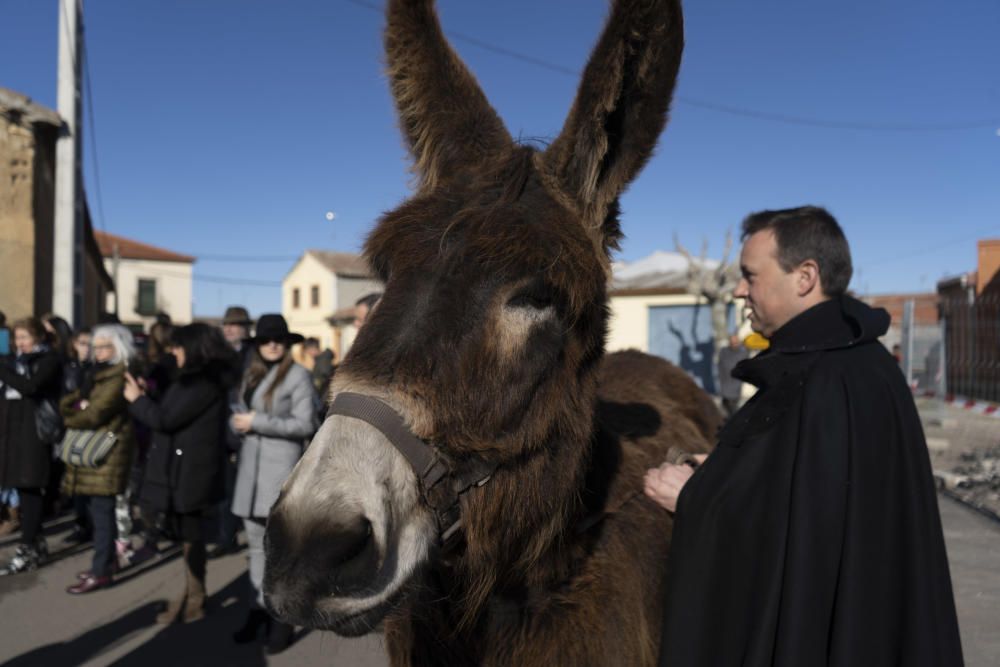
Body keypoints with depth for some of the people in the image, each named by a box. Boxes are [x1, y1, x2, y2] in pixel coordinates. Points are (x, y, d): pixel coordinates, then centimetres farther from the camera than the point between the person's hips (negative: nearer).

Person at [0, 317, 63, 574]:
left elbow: (30, 386, -21)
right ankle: (37, 544, 19)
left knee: (30, 488, -7)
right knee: (23, 488, 10)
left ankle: (26, 550, -4)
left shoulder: (50, 360, -5)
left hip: (34, 429, -8)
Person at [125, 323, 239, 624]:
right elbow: (169, 414, 15)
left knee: (190, 534, 1)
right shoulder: (195, 378, 13)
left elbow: (166, 420, -20)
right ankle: (192, 593, 28)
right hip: (182, 468, 10)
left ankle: (194, 602, 14)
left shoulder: (204, 382, -20)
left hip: (191, 470, -10)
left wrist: (137, 399, -5)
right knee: (187, 532, 16)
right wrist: (145, 399, 4)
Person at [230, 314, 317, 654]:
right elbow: (243, 418, 21)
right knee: (256, 542, 11)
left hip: (281, 468, -6)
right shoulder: (251, 375, 16)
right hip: (252, 467, 7)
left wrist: (257, 422, -11)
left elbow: (305, 424, -12)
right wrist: (241, 423, -3)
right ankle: (259, 607, 21)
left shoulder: (298, 375, -5)